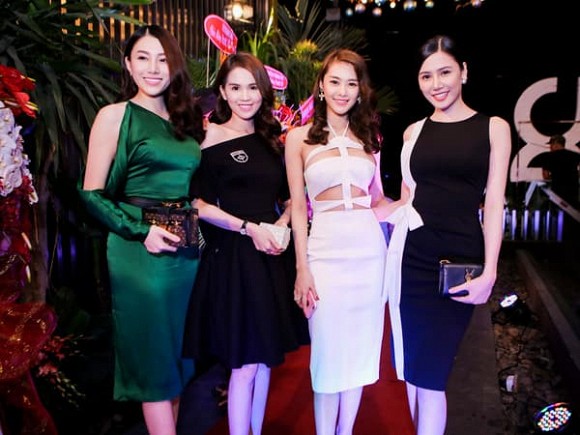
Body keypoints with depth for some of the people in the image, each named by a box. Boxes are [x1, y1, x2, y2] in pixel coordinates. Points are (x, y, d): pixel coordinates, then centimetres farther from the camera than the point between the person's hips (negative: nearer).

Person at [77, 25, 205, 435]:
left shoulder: (186, 119, 13)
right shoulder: (115, 115, -3)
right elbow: (92, 194, -7)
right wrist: (141, 231, -17)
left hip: (187, 252, 6)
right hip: (141, 253, -6)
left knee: (179, 355, 15)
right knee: (154, 357, 4)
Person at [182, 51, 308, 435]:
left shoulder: (272, 140, 12)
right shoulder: (211, 138, -4)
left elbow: (288, 197, 17)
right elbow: (199, 204, -9)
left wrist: (282, 221, -3)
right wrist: (248, 228, -15)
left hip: (272, 255, 6)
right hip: (233, 256, -5)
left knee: (265, 357, 14)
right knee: (244, 364, -1)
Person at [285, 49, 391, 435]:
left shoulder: (368, 137, 12)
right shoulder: (300, 137, 3)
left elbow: (377, 200, 15)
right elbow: (298, 208, -1)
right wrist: (302, 269, -6)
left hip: (369, 248, 3)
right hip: (325, 249, -3)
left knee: (359, 347, 11)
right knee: (327, 350, 4)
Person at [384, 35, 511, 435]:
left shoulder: (493, 128, 5)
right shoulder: (414, 131, 12)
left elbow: (494, 204, 0)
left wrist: (489, 272, -7)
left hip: (460, 259, -2)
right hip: (412, 256, 3)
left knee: (429, 373, -3)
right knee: (411, 368, 8)